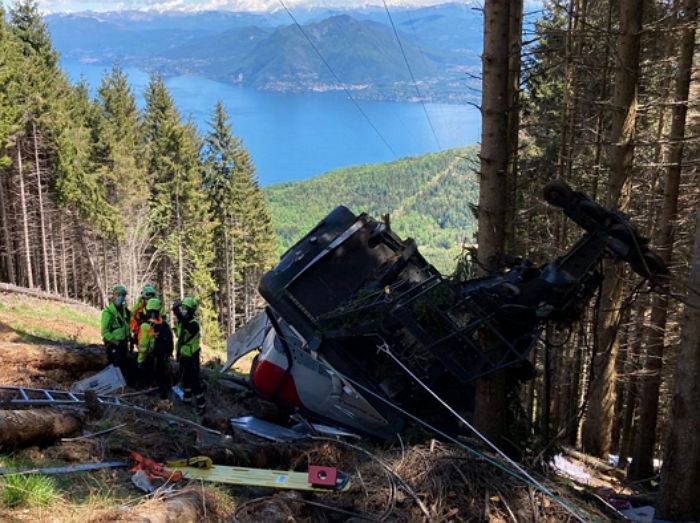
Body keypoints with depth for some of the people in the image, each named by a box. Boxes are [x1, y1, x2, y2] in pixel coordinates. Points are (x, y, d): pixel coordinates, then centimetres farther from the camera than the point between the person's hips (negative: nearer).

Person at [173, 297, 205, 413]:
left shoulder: (194, 324, -26)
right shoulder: (181, 322, 1)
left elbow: (187, 326, -47)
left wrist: (177, 311, -57)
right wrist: (178, 351, 12)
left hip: (192, 357, -8)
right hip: (183, 355, 8)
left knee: (194, 380, -5)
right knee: (184, 378, 20)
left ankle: (201, 403, 2)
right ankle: (187, 398, 37)